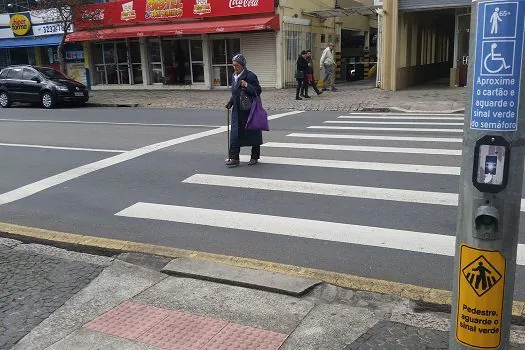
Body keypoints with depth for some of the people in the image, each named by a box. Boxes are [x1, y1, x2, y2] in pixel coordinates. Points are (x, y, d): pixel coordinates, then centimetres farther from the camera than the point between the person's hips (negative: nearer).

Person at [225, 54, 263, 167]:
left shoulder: (250, 76, -12)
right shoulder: (234, 76, 11)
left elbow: (258, 90, -15)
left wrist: (246, 85, -26)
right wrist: (230, 102, 8)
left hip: (250, 110, -7)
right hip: (237, 110, 7)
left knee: (253, 133, 7)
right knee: (235, 134, 1)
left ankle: (255, 157, 20)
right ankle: (234, 158, 3)